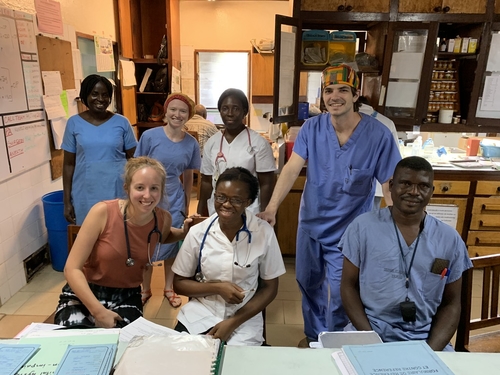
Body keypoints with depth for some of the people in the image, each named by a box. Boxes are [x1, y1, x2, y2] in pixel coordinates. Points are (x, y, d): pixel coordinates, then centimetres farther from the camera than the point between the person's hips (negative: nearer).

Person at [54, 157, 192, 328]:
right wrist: (98, 311, -25)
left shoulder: (163, 219, -11)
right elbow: (72, 268, -17)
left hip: (126, 297, 2)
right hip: (84, 294, -2)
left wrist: (184, 232, -3)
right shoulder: (103, 212, -22)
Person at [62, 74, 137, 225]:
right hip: (86, 195, 1)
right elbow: (69, 164, 4)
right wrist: (67, 201, 2)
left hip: (117, 192, 0)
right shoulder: (74, 123, 1)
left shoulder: (122, 122, -1)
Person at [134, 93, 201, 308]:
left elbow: (188, 177, 6)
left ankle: (168, 288, 35)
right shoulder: (149, 136, -13)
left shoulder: (191, 143, -5)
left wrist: (186, 205, 11)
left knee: (171, 246, 14)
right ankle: (145, 289, 34)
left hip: (174, 202, 2)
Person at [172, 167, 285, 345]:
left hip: (244, 319, -1)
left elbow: (269, 288, -3)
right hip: (200, 313, 2)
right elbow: (179, 283, 1)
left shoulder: (264, 233, -12)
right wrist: (217, 287, -15)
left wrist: (233, 323, -12)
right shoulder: (198, 233, -9)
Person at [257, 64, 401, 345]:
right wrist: (272, 207, -33)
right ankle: (313, 337, 50)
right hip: (310, 225, 4)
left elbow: (391, 186, -13)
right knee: (309, 287, 22)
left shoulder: (378, 135, -17)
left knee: (339, 297, 8)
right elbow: (292, 169, -19)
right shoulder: (312, 128, -10)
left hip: (349, 232, -3)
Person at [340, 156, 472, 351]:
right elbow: (349, 286, -1)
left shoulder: (450, 239, 1)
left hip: (426, 340, 3)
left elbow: (451, 304, 7)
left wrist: (431, 351, -7)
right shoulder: (362, 227, -5)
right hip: (369, 333, -2)